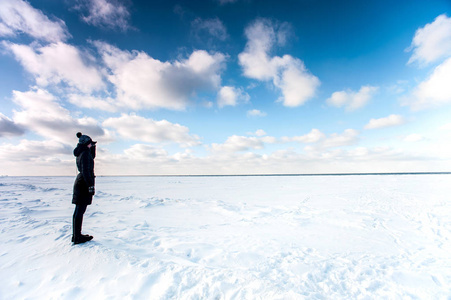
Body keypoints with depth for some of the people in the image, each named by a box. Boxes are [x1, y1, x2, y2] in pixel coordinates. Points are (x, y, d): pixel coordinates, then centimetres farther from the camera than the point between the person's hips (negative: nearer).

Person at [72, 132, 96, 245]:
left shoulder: (81, 153, 13)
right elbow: (86, 171, -21)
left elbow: (92, 156, 33)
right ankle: (77, 237, 5)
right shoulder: (85, 153, -14)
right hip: (84, 184, -10)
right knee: (80, 211, -3)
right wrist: (91, 185, -20)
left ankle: (76, 235, 25)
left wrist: (93, 146, 19)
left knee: (78, 211, 15)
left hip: (80, 182, 10)